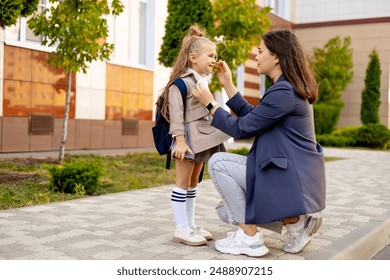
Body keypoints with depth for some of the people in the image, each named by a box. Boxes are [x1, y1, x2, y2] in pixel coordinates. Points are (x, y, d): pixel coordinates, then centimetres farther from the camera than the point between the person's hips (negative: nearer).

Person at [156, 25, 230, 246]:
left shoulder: (204, 82, 16)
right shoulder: (181, 82, -13)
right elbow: (176, 113, -19)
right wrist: (179, 139, -25)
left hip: (203, 137, 9)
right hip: (189, 136, -9)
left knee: (193, 182, 14)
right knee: (183, 182, -4)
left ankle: (191, 225, 22)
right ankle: (181, 229, 2)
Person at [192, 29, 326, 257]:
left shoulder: (283, 92, -20)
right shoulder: (292, 88, 13)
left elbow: (241, 129, -15)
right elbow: (252, 116, 16)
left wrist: (210, 104, -2)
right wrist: (228, 84, 16)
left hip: (290, 179, -10)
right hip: (297, 176, 10)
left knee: (218, 163, -8)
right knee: (231, 209, 17)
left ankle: (249, 237, -3)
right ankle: (295, 220, 11)